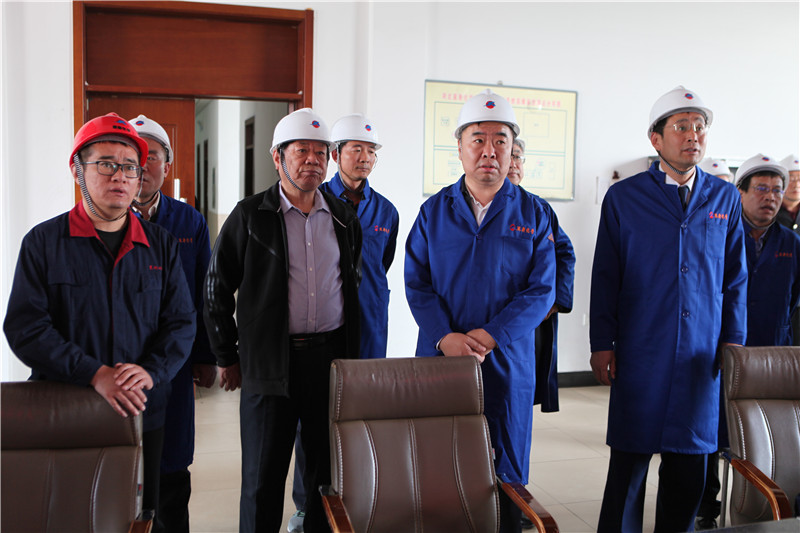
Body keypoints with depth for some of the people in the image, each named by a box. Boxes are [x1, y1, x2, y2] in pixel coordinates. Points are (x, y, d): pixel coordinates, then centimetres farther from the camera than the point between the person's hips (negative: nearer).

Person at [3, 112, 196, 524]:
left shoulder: (161, 246, 6)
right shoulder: (44, 242, 0)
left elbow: (181, 323, 4)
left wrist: (151, 371, -14)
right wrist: (94, 374, -18)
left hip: (144, 415, 2)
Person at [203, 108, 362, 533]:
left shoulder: (345, 219, 9)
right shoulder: (250, 216, -2)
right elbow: (217, 288, 2)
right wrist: (227, 357, 3)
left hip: (332, 356, 3)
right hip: (271, 362, -3)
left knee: (328, 470, 12)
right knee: (263, 477, 6)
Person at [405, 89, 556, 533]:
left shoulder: (533, 214, 3)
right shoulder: (433, 212, 6)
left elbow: (541, 290, -4)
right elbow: (417, 284, 2)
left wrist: (487, 337, -16)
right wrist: (445, 337, -14)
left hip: (507, 363, 0)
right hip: (439, 359, 1)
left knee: (504, 471, 9)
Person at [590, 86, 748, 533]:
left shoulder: (725, 198, 9)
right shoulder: (624, 197, 1)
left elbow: (735, 277, 12)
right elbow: (605, 275, 1)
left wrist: (734, 340, 6)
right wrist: (602, 343, -3)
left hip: (703, 358, 3)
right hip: (640, 356, -2)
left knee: (689, 467, 11)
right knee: (629, 466, 4)